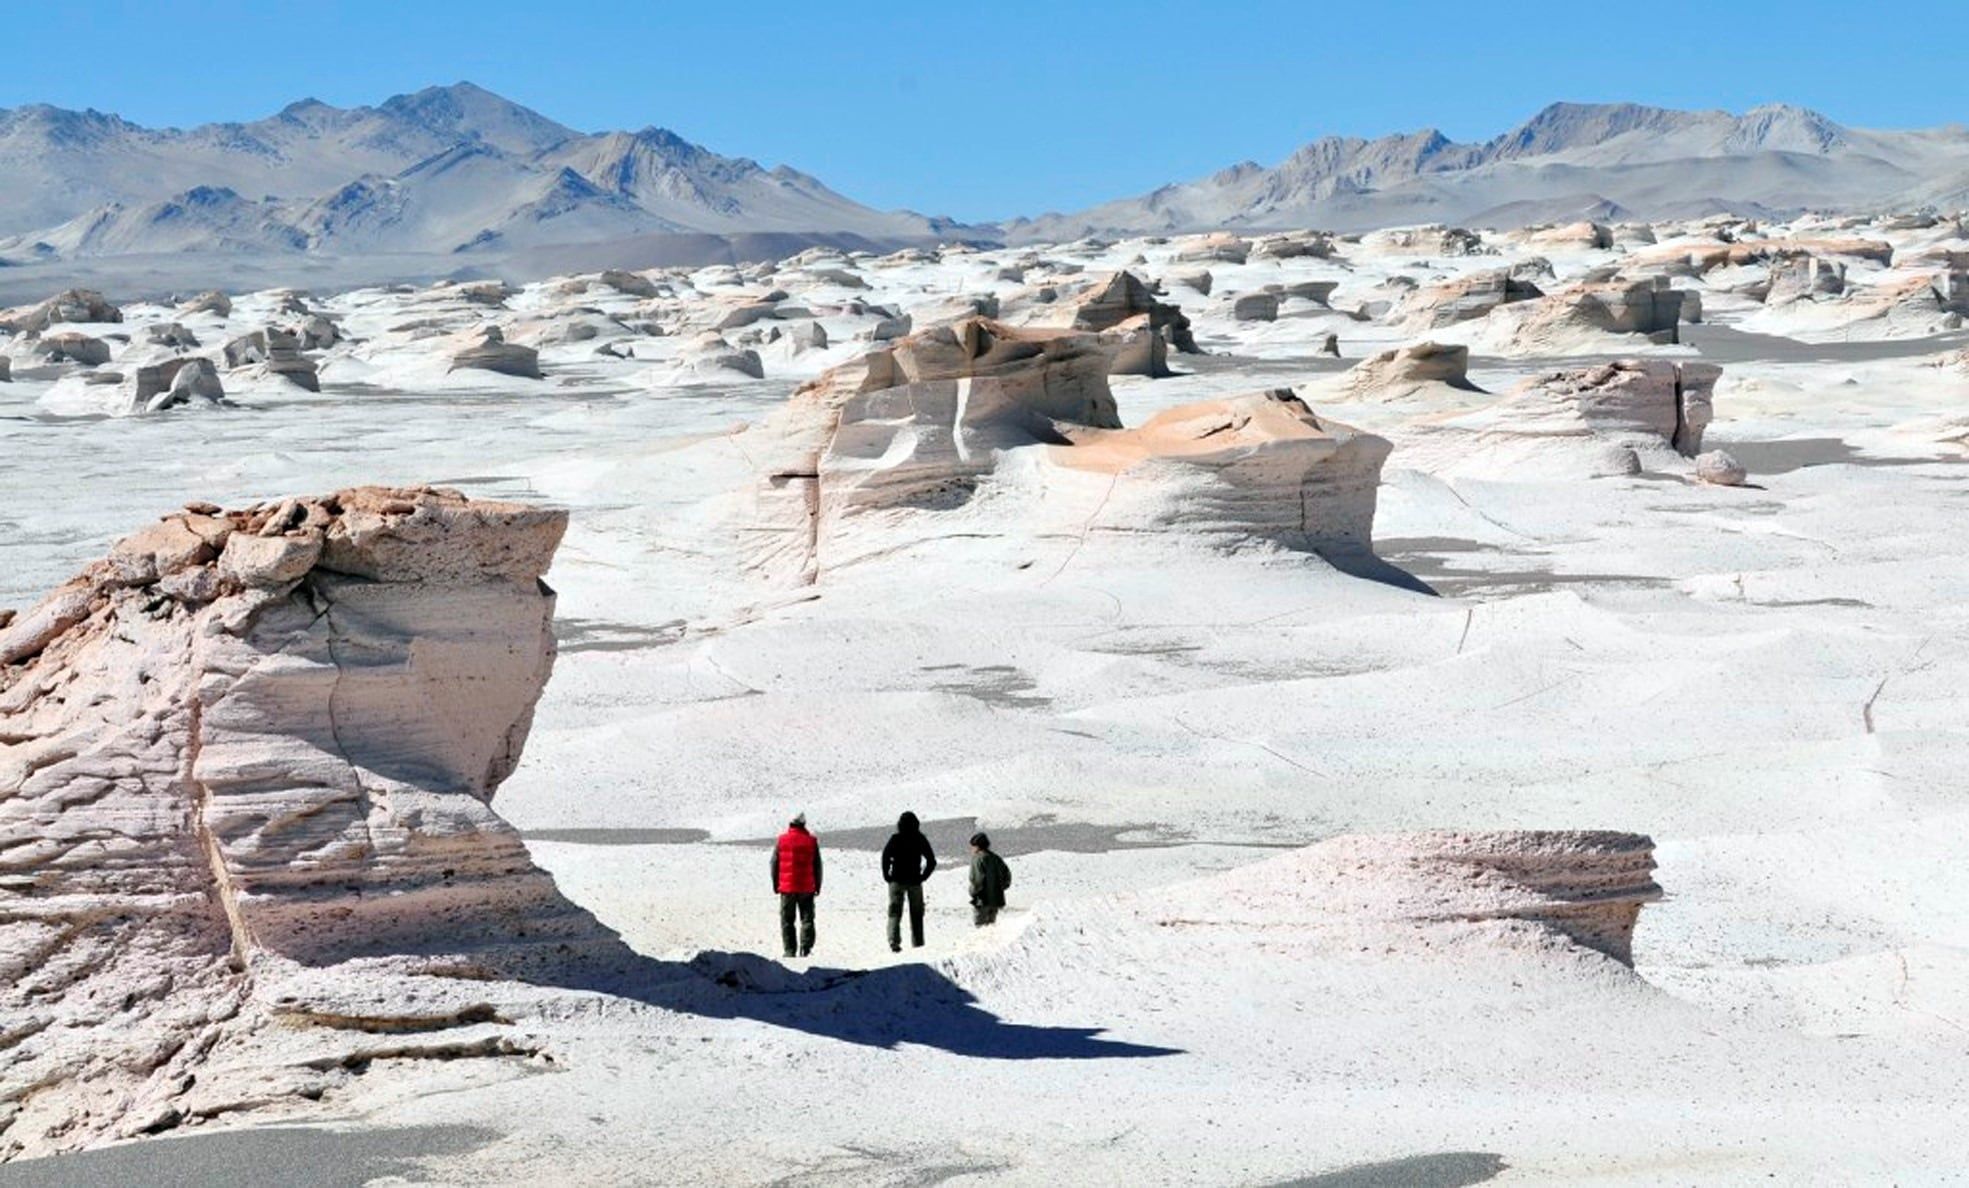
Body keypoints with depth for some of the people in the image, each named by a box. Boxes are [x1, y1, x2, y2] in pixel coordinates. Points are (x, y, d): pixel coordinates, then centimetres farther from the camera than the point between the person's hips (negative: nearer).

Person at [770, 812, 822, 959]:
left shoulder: (781, 840, -2)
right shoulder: (811, 841, -1)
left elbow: (774, 864, 1)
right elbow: (817, 865, 3)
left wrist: (775, 884, 11)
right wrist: (817, 886, 11)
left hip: (787, 886, 0)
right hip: (807, 887, 0)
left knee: (787, 919, 6)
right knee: (807, 918, 7)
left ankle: (789, 950, 2)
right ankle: (805, 947, -4)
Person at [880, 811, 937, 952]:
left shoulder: (895, 839, -4)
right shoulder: (920, 839, 2)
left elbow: (886, 856, -17)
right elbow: (932, 861, 0)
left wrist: (887, 876, -7)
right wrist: (923, 876, 8)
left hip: (897, 881, -2)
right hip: (914, 881, 2)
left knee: (895, 912, 1)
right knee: (916, 914, 12)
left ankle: (894, 940, -18)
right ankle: (917, 944, 12)